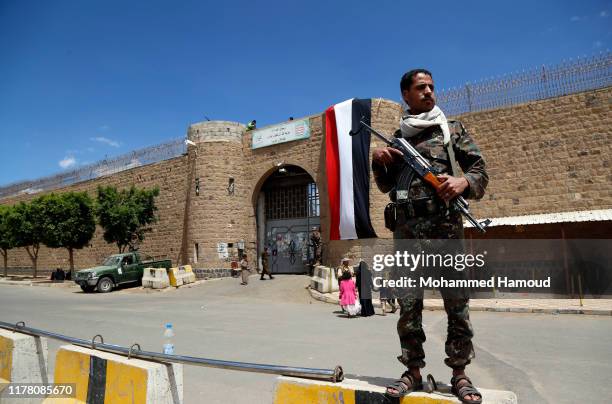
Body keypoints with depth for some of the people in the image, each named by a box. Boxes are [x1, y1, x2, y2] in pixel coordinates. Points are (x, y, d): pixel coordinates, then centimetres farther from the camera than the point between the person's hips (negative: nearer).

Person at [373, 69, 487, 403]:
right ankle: (413, 371, 16)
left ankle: (459, 374, 16)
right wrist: (379, 163, 0)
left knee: (457, 304, 1)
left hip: (445, 226, -1)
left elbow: (480, 170, 7)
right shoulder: (397, 137, 18)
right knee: (408, 304, 4)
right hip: (406, 229, 2)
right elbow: (386, 186, 20)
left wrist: (463, 182, -15)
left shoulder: (452, 129, 13)